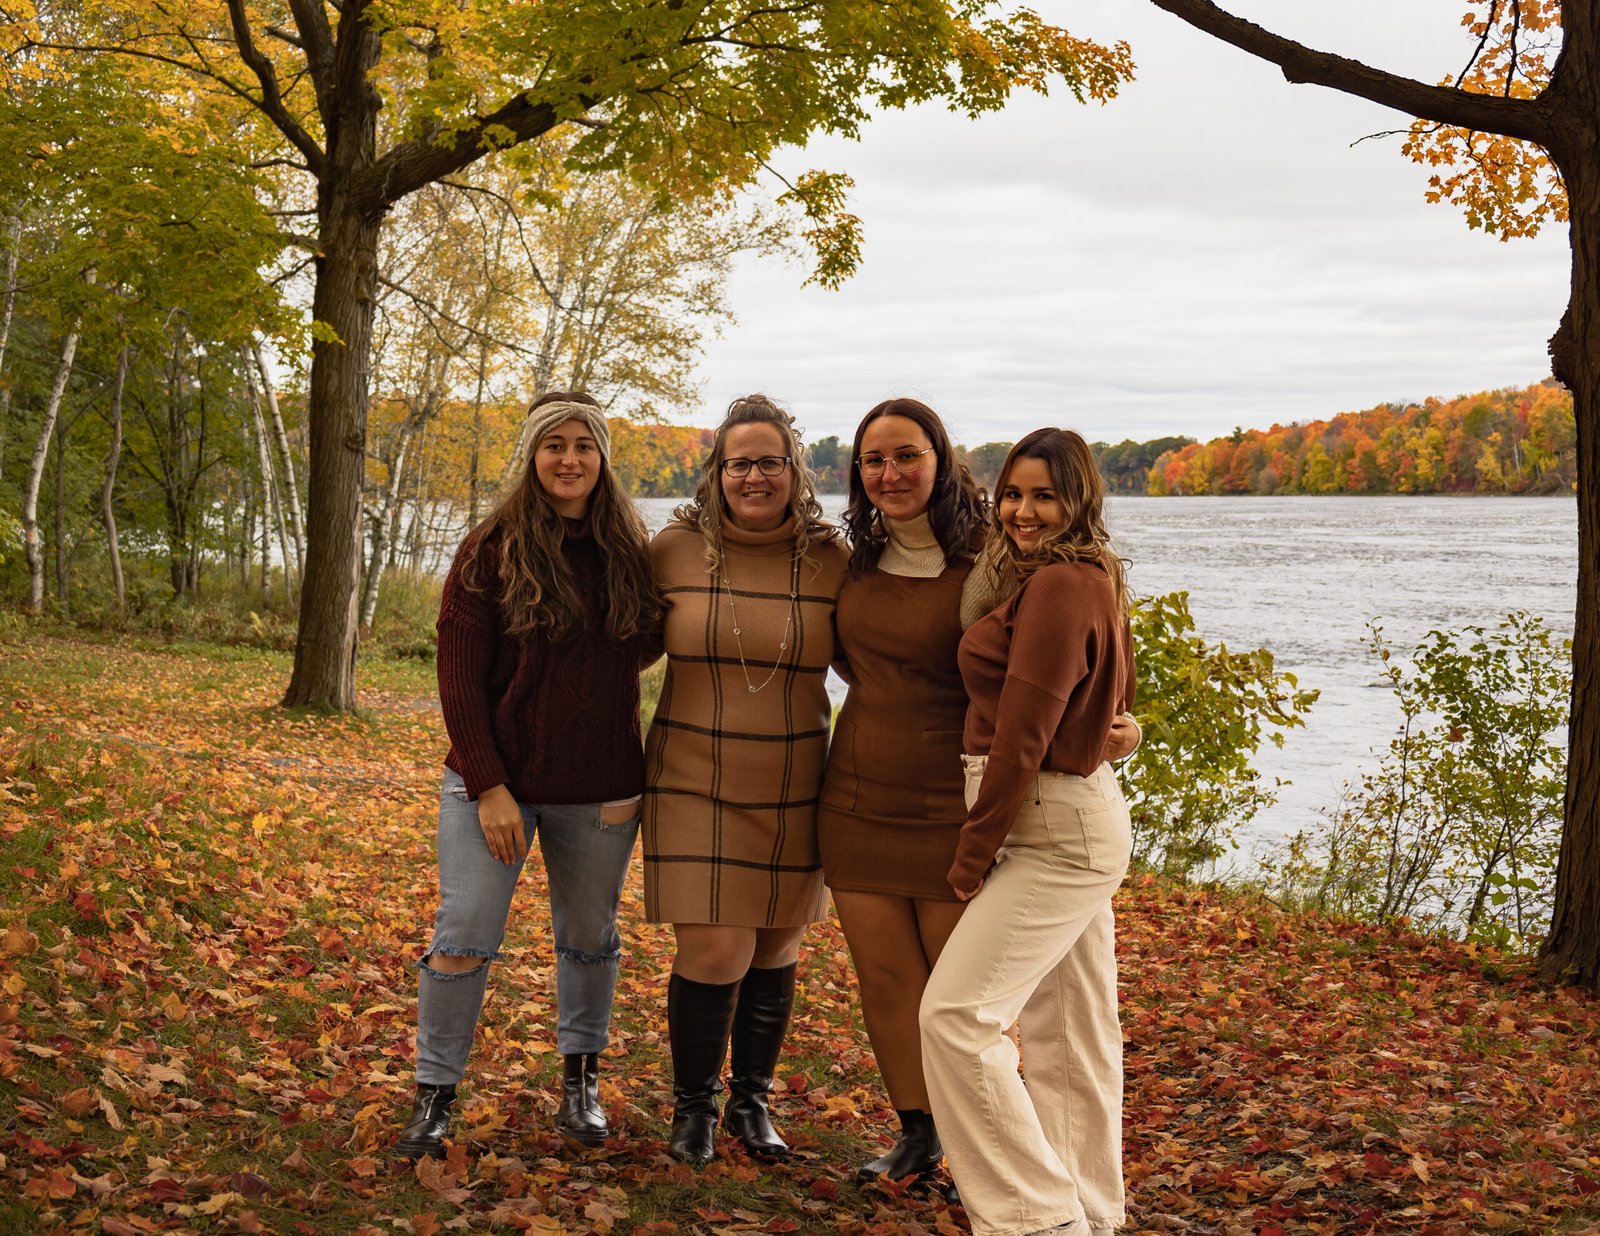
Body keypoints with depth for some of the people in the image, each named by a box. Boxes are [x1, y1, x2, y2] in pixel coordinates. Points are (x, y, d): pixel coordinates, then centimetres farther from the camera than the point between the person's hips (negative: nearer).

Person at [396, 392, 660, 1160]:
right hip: (495, 780, -3)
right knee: (464, 938, -3)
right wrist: (490, 788, -14)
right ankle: (434, 1094, 12)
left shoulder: (630, 551, 2)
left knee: (589, 937, 14)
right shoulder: (490, 552, -7)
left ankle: (581, 1081, 32)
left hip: (600, 792, 3)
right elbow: (459, 680, -9)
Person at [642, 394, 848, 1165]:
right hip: (695, 784, -2)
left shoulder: (831, 562, -3)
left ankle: (752, 1101, 32)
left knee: (775, 950, 11)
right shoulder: (676, 550, -4)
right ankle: (694, 1105, 18)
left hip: (793, 791, 2)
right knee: (713, 952, -6)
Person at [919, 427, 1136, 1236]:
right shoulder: (1093, 580, 13)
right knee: (1067, 1026, 15)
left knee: (956, 1012, -13)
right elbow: (1113, 705, 23)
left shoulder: (1057, 585, -17)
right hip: (1078, 819, 11)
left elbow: (1022, 735, -19)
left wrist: (972, 854, -13)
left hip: (1053, 829, -11)